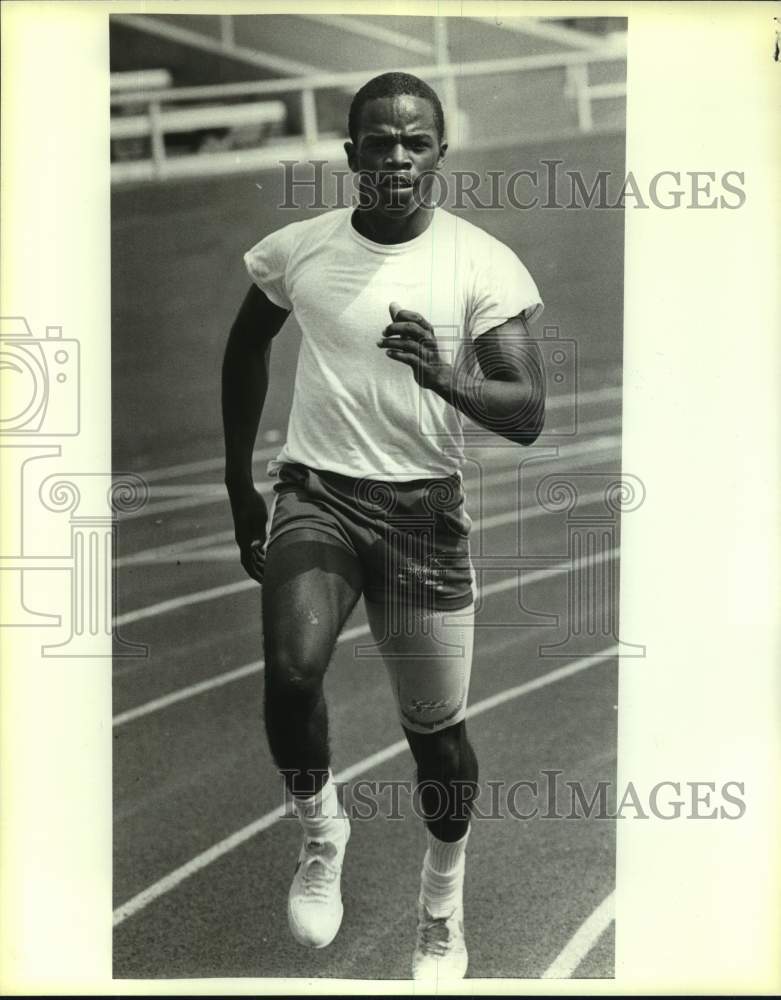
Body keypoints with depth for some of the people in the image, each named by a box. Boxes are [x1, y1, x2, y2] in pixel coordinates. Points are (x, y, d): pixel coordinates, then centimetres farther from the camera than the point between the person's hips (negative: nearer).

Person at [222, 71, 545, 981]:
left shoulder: (482, 264, -8)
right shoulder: (297, 249, -1)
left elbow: (528, 415, -13)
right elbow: (245, 351, 17)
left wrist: (448, 379, -34)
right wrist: (240, 483, 17)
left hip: (423, 506, -1)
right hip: (314, 494, 1)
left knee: (436, 727, 5)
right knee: (291, 673, -25)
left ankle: (443, 908, 31)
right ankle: (321, 829, 6)